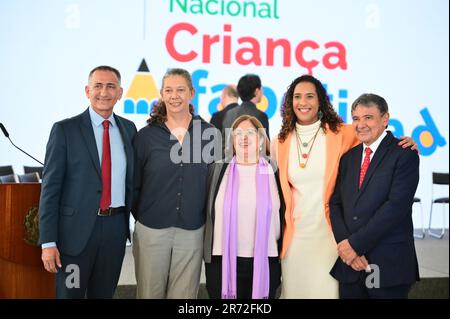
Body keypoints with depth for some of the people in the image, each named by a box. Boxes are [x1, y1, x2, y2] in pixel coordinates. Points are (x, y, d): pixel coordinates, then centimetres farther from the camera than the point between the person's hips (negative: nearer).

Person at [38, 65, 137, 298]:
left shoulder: (128, 129, 8)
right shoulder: (65, 130, -5)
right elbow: (50, 187, -7)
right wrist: (48, 242, -12)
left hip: (116, 227, 4)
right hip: (76, 229, -4)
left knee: (104, 294, 16)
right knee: (69, 293, 8)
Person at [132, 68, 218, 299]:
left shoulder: (210, 134, 1)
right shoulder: (146, 136, 0)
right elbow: (133, 183, 4)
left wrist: (207, 218, 4)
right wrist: (140, 217, 2)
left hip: (192, 230, 1)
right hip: (151, 229, 0)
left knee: (184, 293, 8)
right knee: (150, 291, 8)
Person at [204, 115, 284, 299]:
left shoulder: (275, 172, 4)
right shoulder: (217, 170, 5)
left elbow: (285, 215, 8)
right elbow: (206, 211, 9)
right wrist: (206, 252, 7)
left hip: (265, 262, 0)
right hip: (222, 261, 0)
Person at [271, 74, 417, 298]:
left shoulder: (341, 134, -3)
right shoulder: (281, 143, 5)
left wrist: (404, 144, -12)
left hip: (328, 233, -2)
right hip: (294, 235, 3)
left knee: (327, 289, 1)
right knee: (295, 288, 11)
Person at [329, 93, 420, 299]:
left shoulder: (404, 154, -5)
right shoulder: (349, 157, 12)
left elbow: (396, 206, -15)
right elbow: (335, 203, 6)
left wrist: (355, 243, -15)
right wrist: (344, 244, -9)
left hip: (388, 266, -4)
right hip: (349, 263, 5)